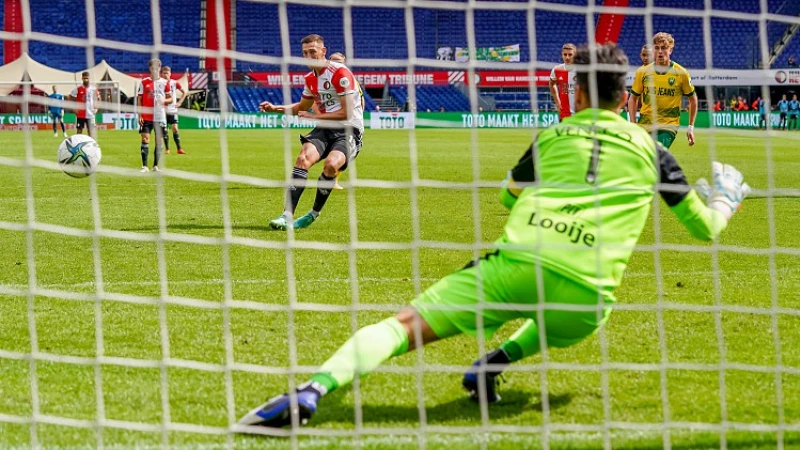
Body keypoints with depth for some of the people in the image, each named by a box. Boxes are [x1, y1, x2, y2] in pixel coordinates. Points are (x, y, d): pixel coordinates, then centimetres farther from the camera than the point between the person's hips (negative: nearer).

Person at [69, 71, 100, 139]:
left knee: (91, 131, -6)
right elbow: (70, 98, 6)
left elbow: (98, 98, 17)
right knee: (79, 131, 6)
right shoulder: (78, 89, -3)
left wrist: (96, 108, 6)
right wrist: (74, 108, -1)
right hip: (80, 115, 0)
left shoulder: (94, 89, 3)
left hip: (90, 114, 0)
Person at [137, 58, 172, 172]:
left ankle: (156, 166, 11)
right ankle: (144, 166, -6)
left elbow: (170, 99, 10)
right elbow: (139, 100, 4)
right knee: (145, 140, -8)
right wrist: (139, 115, -4)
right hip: (146, 117, -1)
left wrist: (164, 100, -13)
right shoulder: (144, 82, 4)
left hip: (160, 117, 1)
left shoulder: (164, 83, 6)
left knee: (159, 141, 3)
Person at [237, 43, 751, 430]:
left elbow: (507, 198, 40)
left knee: (405, 324, -3)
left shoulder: (553, 135, 22)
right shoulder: (649, 149, 19)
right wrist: (726, 199, 50)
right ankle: (501, 359, 11)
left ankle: (311, 392, -26)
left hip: (516, 264, -1)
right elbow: (704, 226, 28)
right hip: (586, 291, 1)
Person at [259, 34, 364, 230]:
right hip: (325, 128, 6)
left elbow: (346, 113, -16)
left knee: (331, 164, -32)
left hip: (349, 129, -6)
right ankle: (287, 215, -28)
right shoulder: (310, 78, 12)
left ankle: (314, 214, -10)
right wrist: (275, 108, 17)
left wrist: (314, 117, -11)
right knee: (303, 158, -23)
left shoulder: (340, 73, -12)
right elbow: (302, 107, 32)